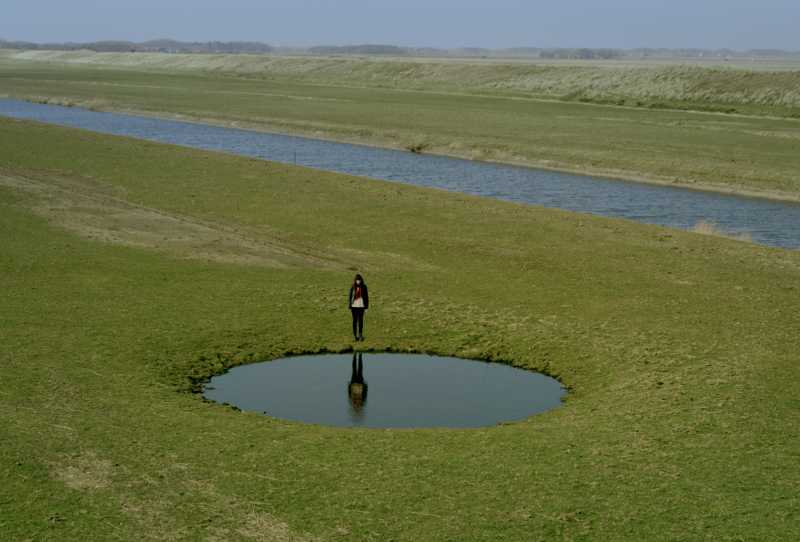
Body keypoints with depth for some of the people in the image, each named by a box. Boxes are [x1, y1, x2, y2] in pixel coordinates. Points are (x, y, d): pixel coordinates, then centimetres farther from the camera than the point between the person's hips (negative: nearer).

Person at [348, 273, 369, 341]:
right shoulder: (353, 287, -1)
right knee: (355, 320, 4)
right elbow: (350, 296, 2)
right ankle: (355, 335, 9)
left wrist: (366, 306, 2)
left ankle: (360, 335, 7)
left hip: (361, 306, 0)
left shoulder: (364, 287, 1)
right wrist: (350, 306, -1)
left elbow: (366, 297, 5)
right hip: (354, 306, 0)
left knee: (360, 320, 1)